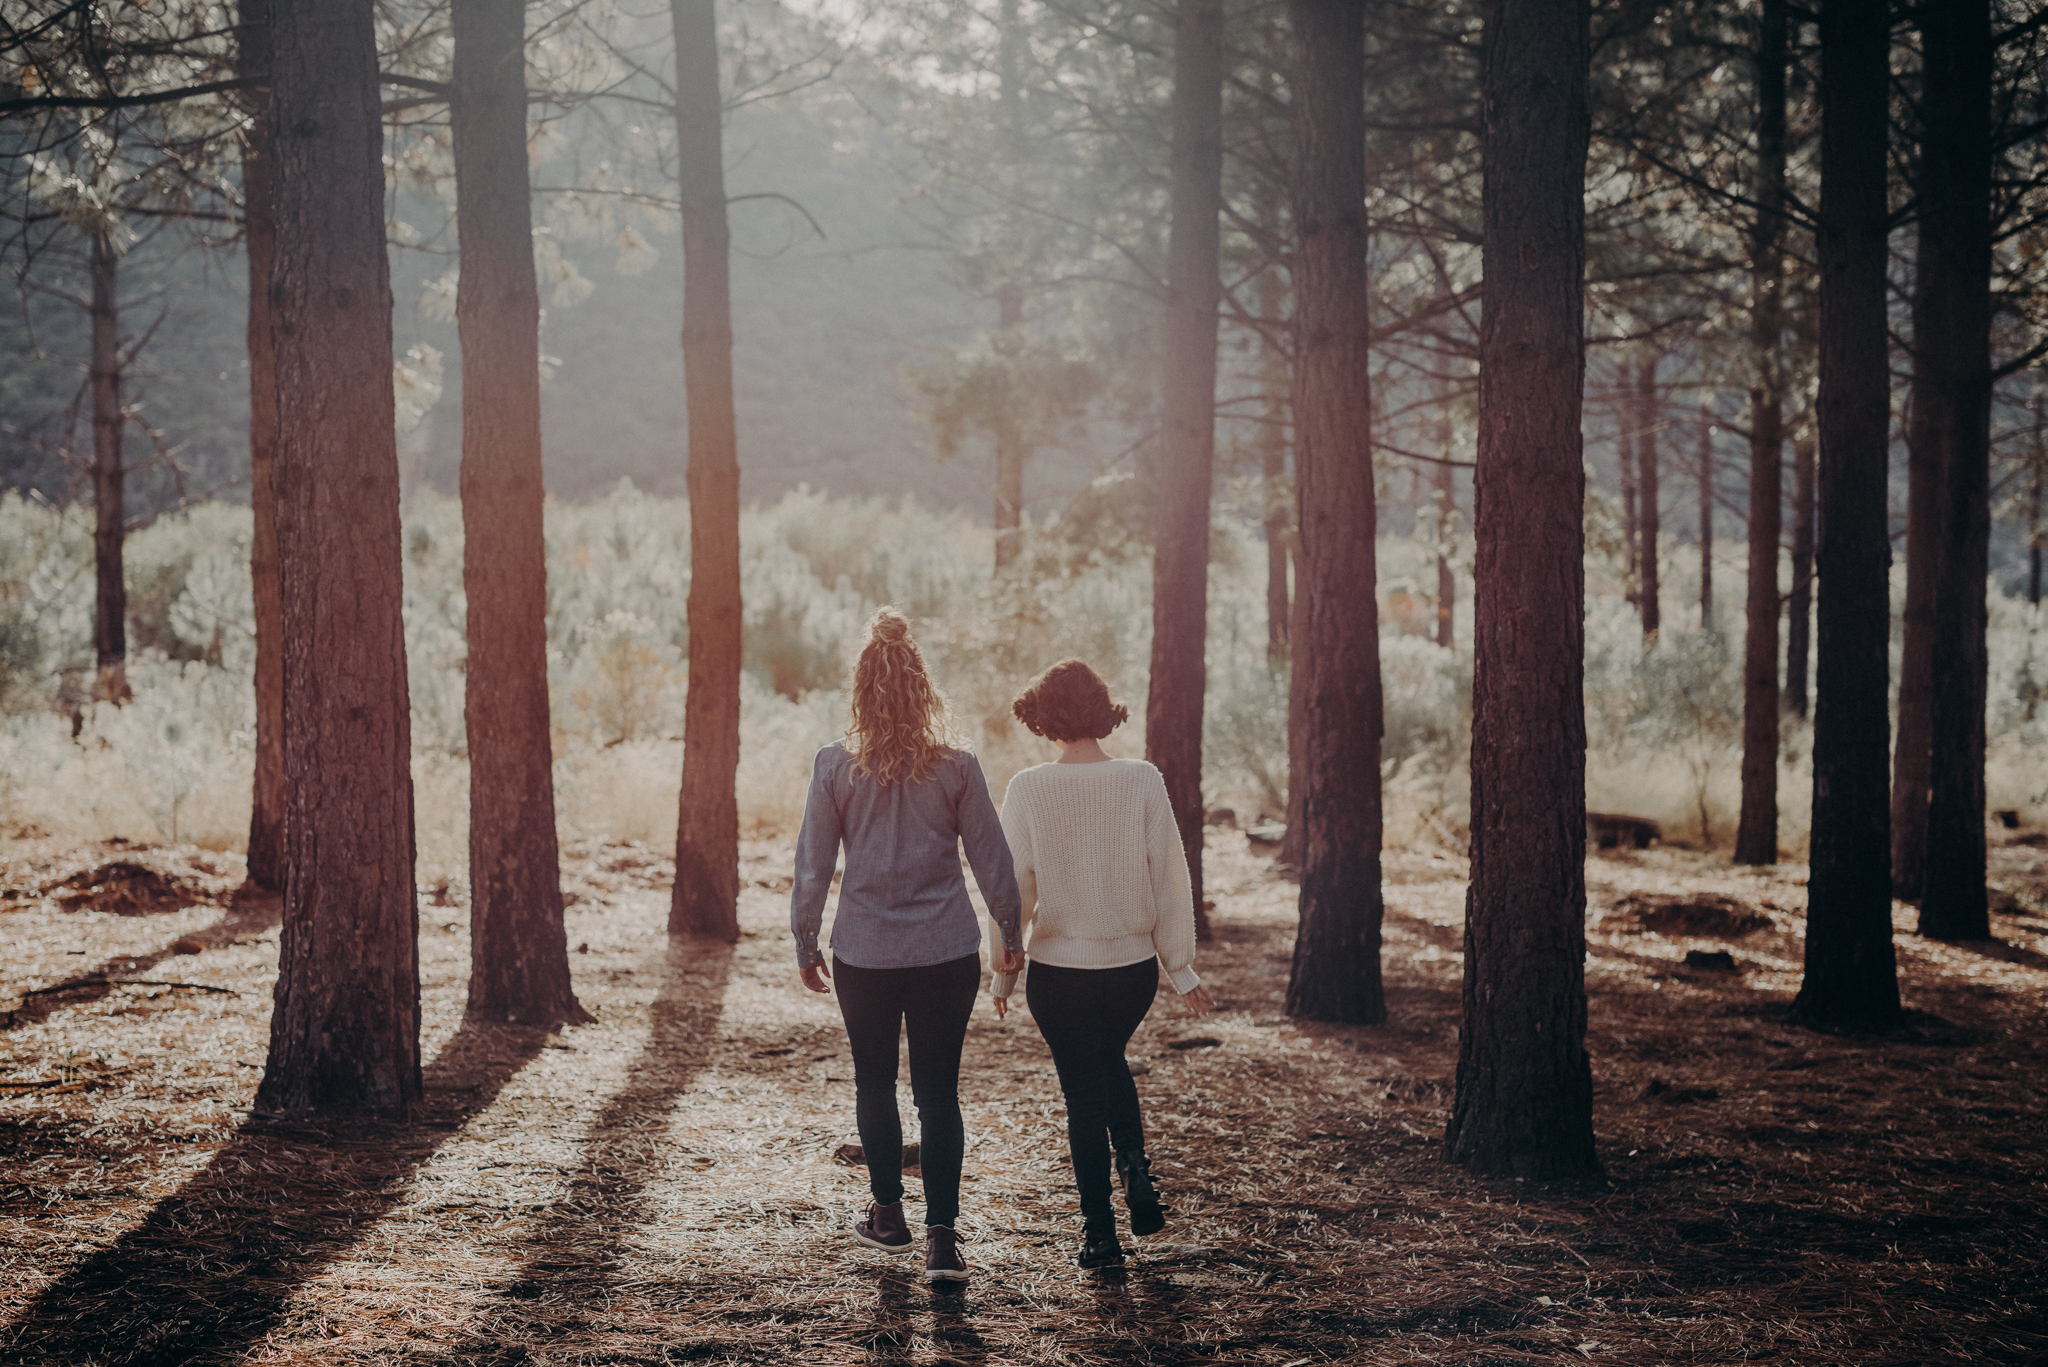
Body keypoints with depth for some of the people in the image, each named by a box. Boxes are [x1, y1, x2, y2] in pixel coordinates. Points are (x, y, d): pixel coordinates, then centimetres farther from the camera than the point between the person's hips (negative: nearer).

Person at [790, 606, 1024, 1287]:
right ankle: (941, 1237, -3)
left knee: (874, 1082, 18)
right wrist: (1011, 936, 15)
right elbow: (993, 859, 1)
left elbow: (812, 865, -2)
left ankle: (889, 1215, 29)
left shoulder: (835, 765, -6)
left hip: (864, 952, 0)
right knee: (939, 1092, 5)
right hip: (948, 952, 0)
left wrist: (805, 944, 11)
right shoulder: (957, 766, -5)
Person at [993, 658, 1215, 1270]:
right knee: (1109, 1063, 29)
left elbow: (1014, 887, -7)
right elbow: (1170, 877, -6)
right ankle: (1136, 1170, 11)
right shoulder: (1142, 781, -8)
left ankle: (1100, 1234, 15)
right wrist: (1181, 968, 3)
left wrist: (1003, 974, 4)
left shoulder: (1028, 789, -11)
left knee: (1084, 1092, 12)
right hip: (1134, 964, 2)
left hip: (1060, 970, -2)